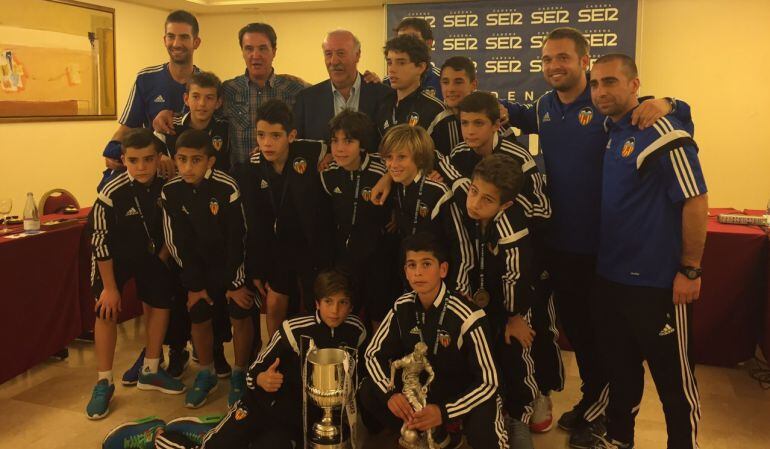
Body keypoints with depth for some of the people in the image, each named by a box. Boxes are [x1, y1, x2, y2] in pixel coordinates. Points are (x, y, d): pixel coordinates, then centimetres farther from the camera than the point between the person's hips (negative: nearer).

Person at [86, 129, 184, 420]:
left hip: (151, 253, 4)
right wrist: (110, 286, -17)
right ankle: (104, 383, 5)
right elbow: (101, 242, -21)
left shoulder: (166, 186, -19)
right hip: (114, 257, -4)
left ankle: (150, 371, 22)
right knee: (107, 312, -9)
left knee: (160, 304, 5)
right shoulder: (111, 194, -30)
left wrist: (162, 259, -1)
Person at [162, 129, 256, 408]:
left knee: (241, 316, -4)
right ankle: (206, 374, 25)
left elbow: (237, 239, -18)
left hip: (234, 262, -3)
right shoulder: (170, 192, -13)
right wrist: (193, 284, -4)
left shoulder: (227, 189, -24)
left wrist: (235, 283, -14)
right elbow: (179, 242, -6)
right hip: (200, 264, 3)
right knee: (198, 316, 4)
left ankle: (239, 375, 16)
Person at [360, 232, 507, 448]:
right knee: (368, 392, -14)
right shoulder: (402, 308, -10)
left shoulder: (467, 317, -26)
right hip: (424, 389, 6)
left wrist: (444, 412, -34)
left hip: (468, 395, -6)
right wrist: (390, 393, -22)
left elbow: (488, 382, -22)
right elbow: (373, 354, -2)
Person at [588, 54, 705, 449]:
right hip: (610, 276, 8)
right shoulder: (608, 132, 8)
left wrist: (690, 270, -16)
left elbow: (696, 201, -17)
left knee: (673, 376, 6)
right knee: (620, 363, 22)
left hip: (657, 282, -8)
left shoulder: (662, 131, -16)